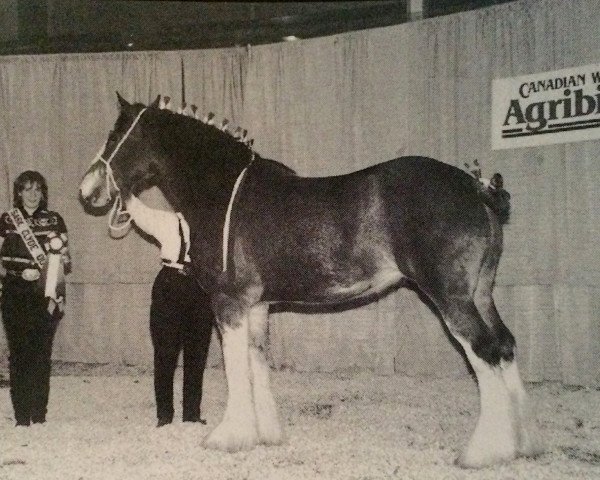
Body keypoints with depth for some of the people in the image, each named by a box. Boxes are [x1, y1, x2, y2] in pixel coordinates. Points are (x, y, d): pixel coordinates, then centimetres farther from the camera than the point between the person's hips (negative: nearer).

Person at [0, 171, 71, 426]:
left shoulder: (54, 220, 10)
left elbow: (66, 261, 14)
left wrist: (61, 254, -8)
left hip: (45, 295, 1)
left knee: (42, 353, -2)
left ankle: (39, 415, 3)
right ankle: (21, 416, 1)